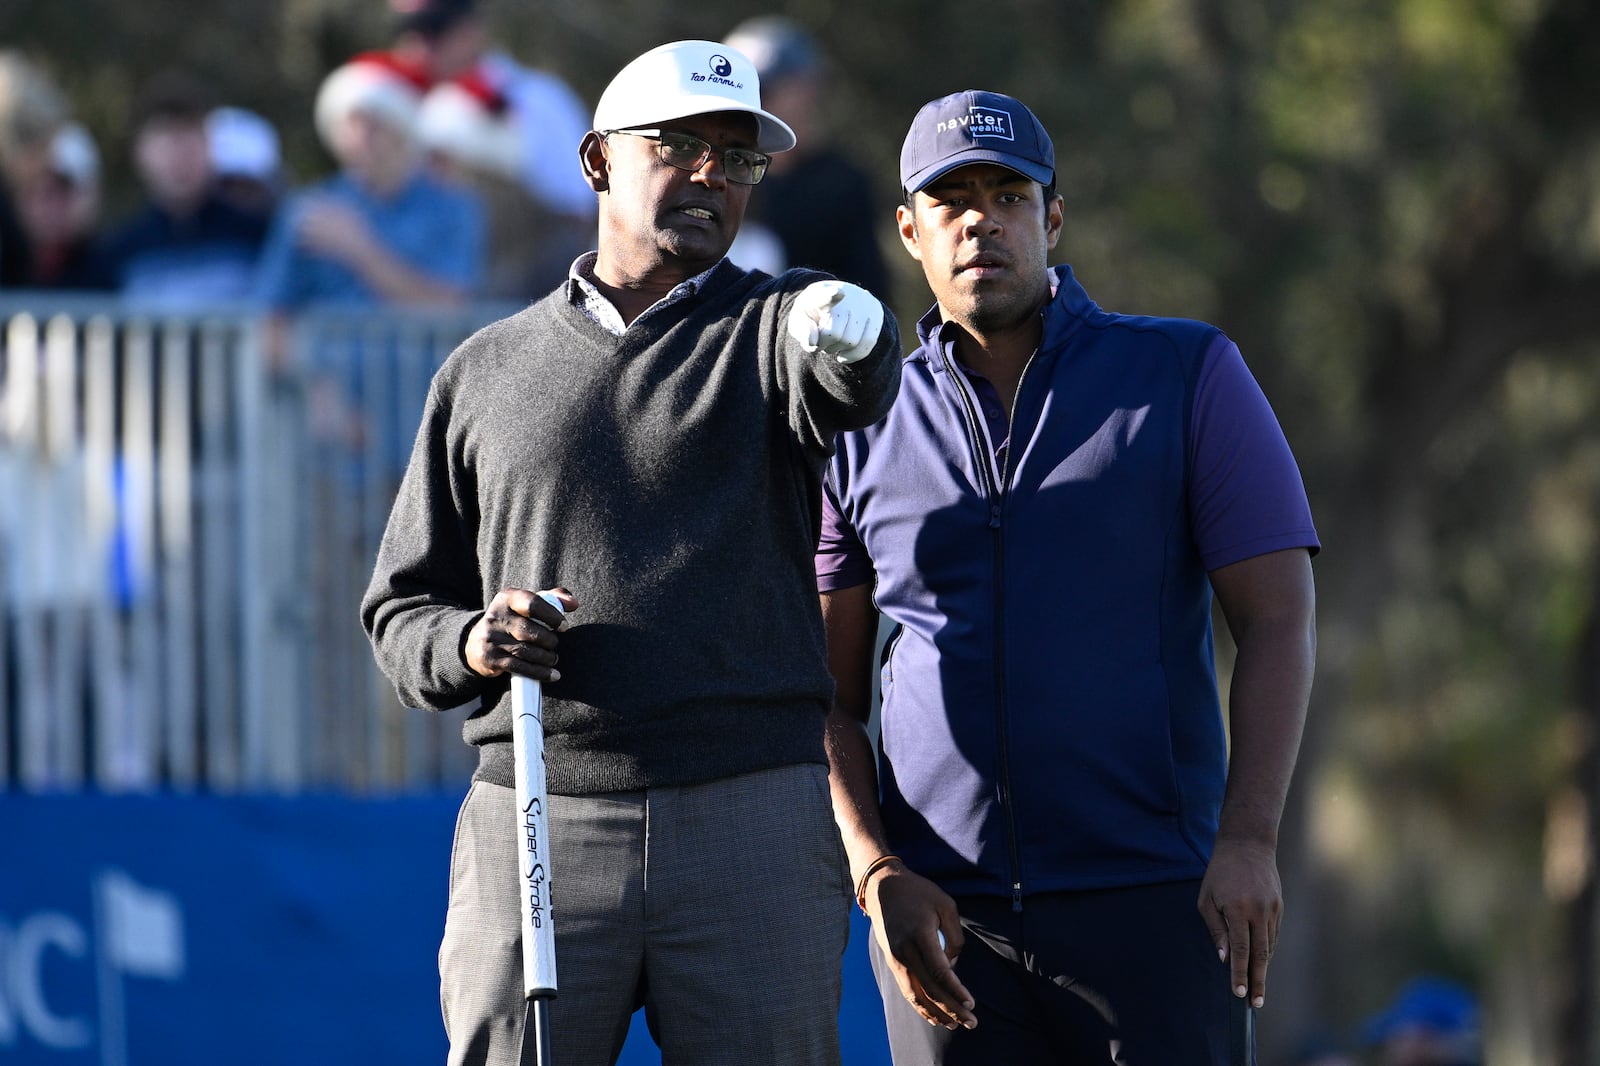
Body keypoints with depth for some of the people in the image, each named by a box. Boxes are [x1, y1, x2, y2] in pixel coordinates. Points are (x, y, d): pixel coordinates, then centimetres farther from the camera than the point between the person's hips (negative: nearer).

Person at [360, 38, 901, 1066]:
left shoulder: (778, 327, 8)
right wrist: (469, 644, -6)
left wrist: (848, 336, -43)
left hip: (753, 824, -1)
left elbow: (854, 385, -18)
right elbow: (402, 607, 18)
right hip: (536, 822, 1)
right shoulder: (484, 372, 15)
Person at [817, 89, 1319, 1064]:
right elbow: (824, 697, 11)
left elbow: (1280, 622, -1)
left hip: (1150, 902, -2)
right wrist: (879, 875, -6)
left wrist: (1248, 839, -14)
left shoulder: (1189, 378, 4)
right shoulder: (862, 430, 10)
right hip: (943, 917, 2)